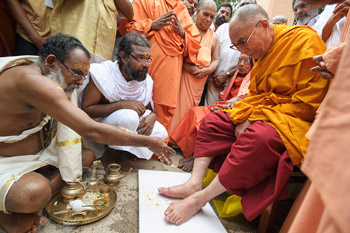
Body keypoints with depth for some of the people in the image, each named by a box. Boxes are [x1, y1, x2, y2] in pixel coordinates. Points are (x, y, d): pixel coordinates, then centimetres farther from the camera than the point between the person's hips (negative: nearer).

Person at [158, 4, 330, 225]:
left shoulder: (306, 41, -13)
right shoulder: (262, 51, 11)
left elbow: (309, 103, -19)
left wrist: (255, 119, -20)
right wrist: (242, 118, -6)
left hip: (297, 120, -8)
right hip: (259, 117, 9)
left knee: (258, 136, -37)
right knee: (212, 121, 1)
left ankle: (200, 199, -24)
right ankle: (194, 184, -11)